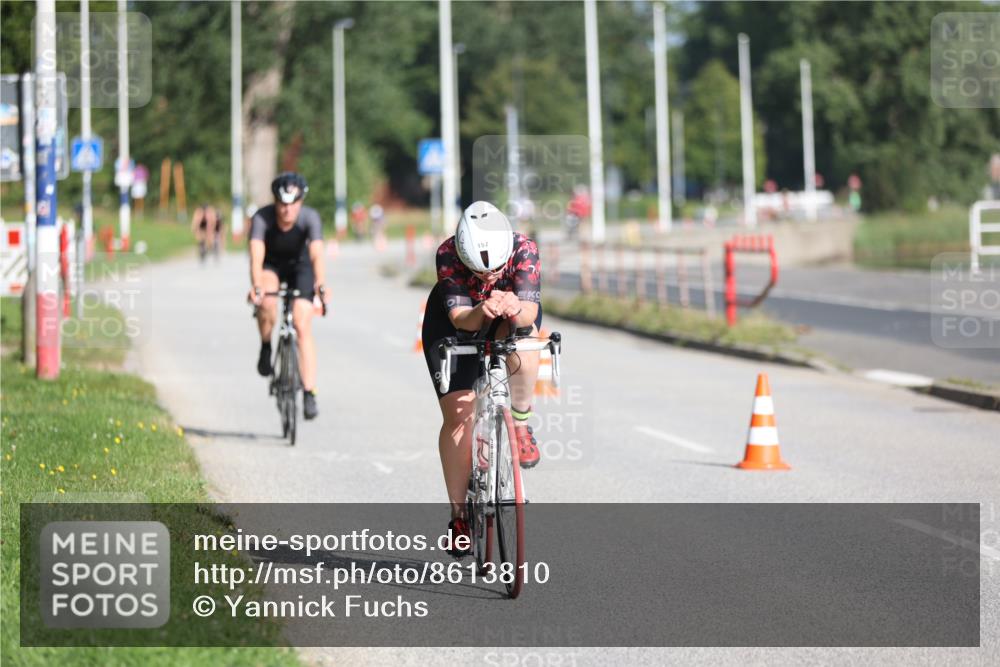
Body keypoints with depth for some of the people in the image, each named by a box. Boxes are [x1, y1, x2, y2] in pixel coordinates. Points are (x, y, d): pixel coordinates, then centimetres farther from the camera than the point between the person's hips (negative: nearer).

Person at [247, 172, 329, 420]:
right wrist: (256, 287, -58)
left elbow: (317, 254, -41)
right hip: (271, 266, 0)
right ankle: (266, 348, -4)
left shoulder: (310, 217, -29)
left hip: (299, 266, 0)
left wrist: (320, 285, -59)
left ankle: (309, 394, -13)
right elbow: (256, 255, -41)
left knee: (303, 327, -14)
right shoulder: (262, 218, -30)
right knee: (266, 302, -33)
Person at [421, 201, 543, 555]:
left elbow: (531, 310, -38)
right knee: (457, 415, -10)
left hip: (514, 318, 0)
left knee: (522, 357, -37)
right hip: (456, 324, 0)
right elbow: (460, 317, -38)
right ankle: (459, 516, 1)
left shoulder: (524, 249, -33)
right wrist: (481, 312, -60)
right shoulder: (447, 255, -34)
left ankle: (520, 422, -7)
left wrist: (516, 309, -61)